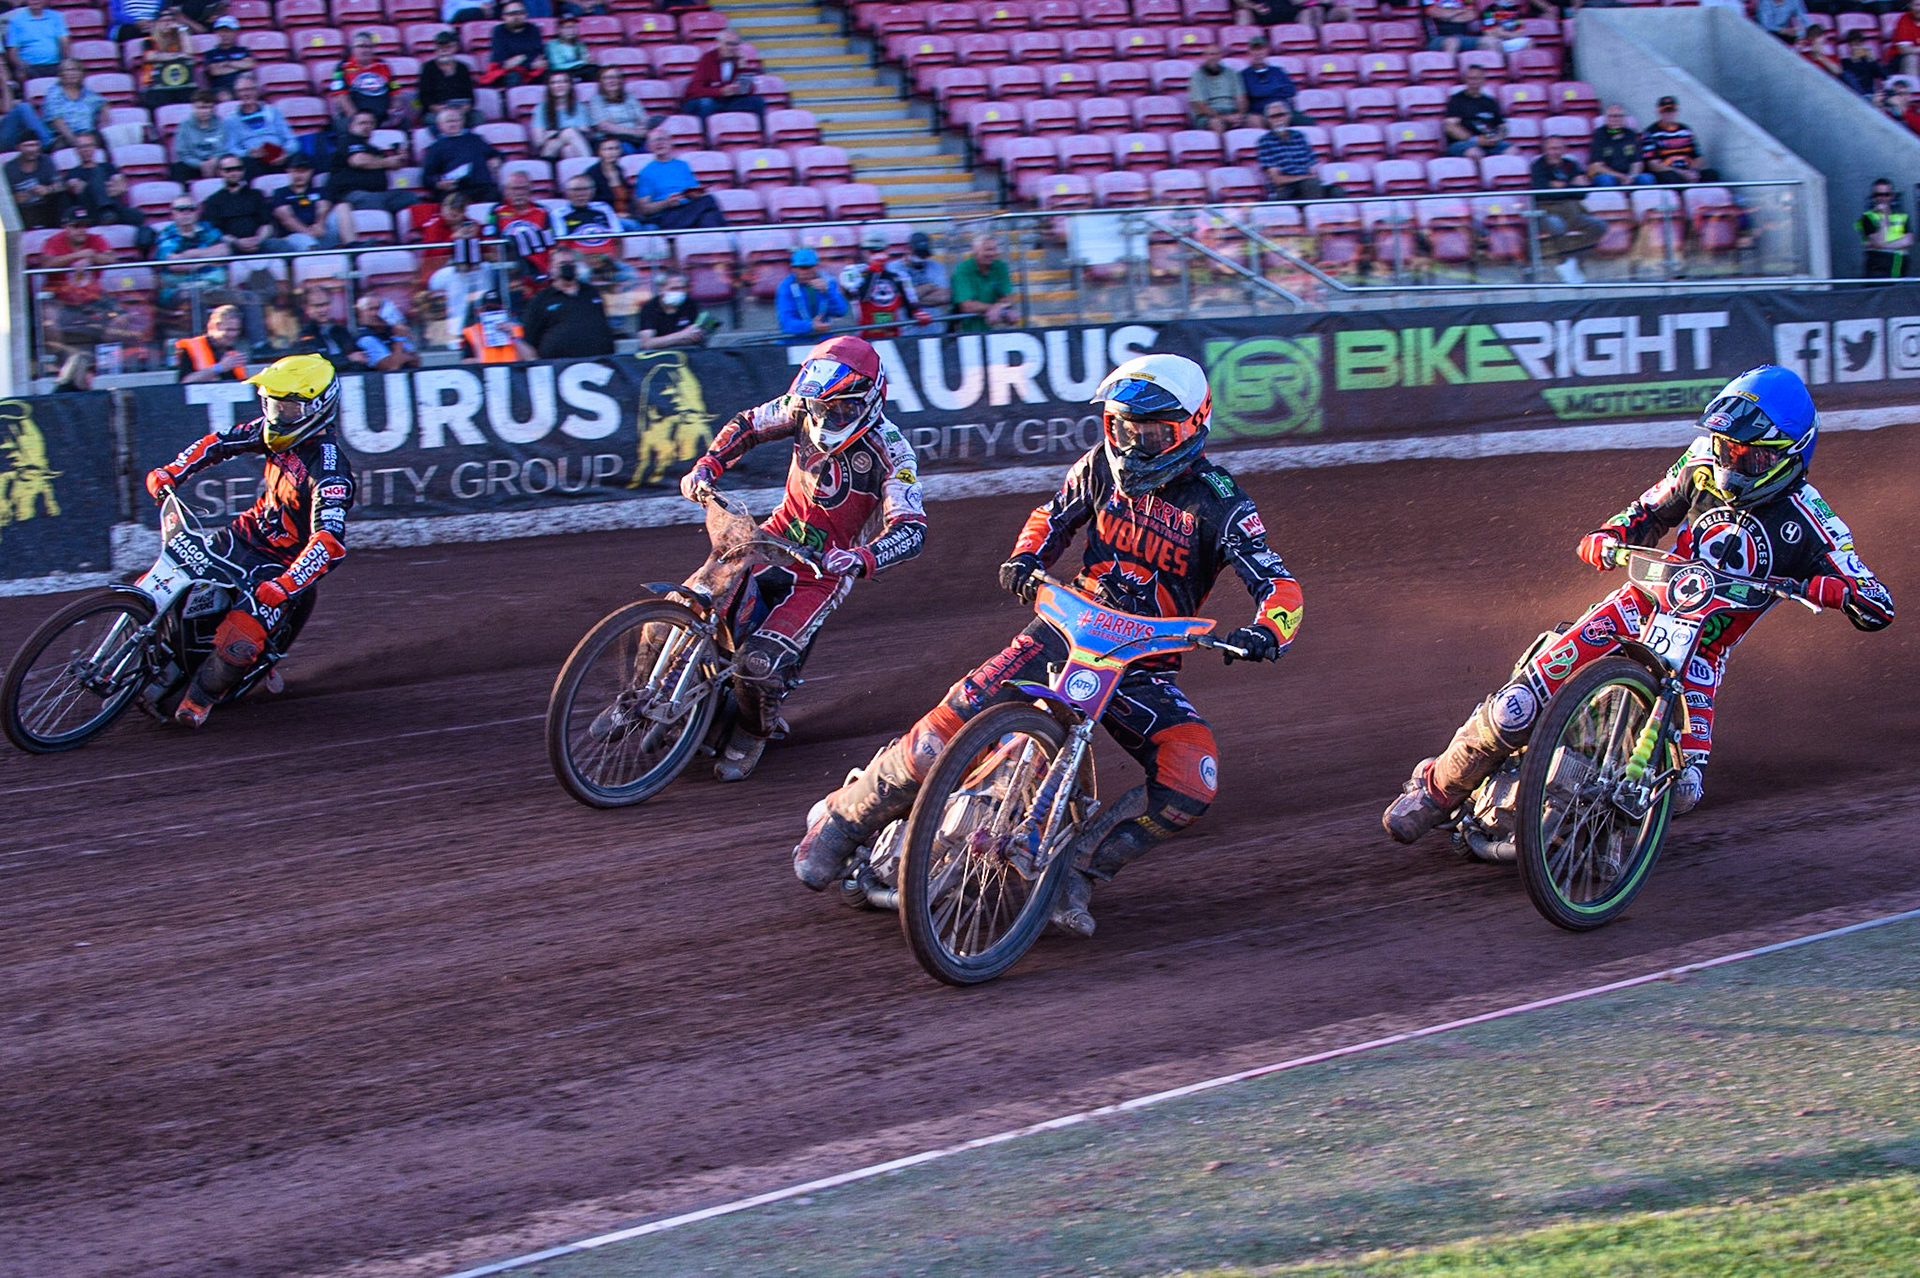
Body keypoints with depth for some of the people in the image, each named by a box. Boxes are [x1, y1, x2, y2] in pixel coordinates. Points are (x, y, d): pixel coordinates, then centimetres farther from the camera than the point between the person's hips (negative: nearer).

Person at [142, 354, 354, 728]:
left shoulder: (329, 471, -27)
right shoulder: (275, 432, -3)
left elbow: (330, 544, -36)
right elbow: (219, 442, 11)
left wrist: (283, 587, -45)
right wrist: (169, 473, -2)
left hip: (284, 566, -8)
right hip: (246, 535, 8)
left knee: (237, 642, -26)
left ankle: (200, 698, 2)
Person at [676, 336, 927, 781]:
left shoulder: (889, 451, -22)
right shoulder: (804, 409, -8)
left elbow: (912, 530, -30)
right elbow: (746, 424, 9)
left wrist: (860, 559, -49)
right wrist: (707, 466, -8)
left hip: (826, 565, -5)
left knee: (759, 661, -21)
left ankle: (753, 733, 9)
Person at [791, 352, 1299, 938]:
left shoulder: (1218, 502, -10)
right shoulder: (1103, 465, 1)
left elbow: (1280, 584, -17)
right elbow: (1053, 515, 19)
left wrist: (1264, 632, -39)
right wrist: (1024, 559, -3)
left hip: (1147, 663, -1)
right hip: (1071, 624, 1)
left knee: (1191, 785, -27)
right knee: (950, 724, -18)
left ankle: (1079, 869, -12)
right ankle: (844, 818, 2)